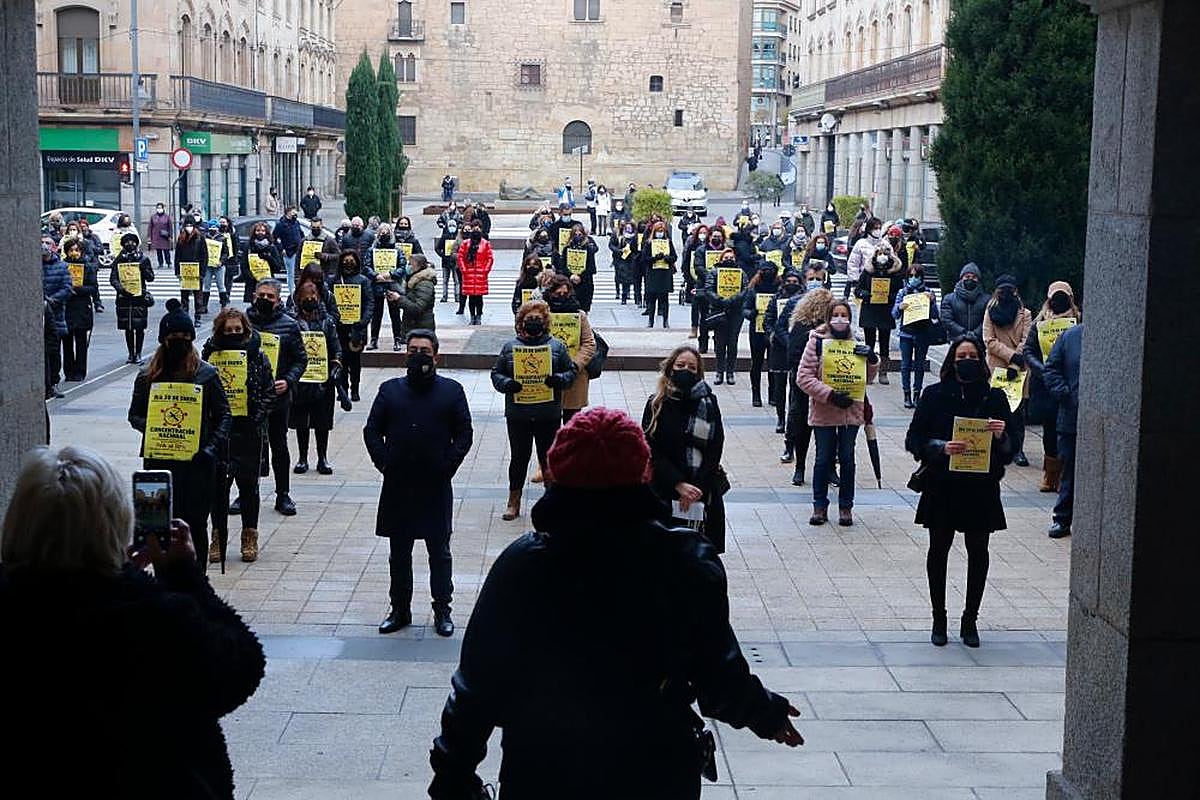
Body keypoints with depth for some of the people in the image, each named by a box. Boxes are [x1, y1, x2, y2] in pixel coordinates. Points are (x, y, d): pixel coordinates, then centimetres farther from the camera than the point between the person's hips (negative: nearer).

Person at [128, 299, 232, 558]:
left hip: (196, 461, -1)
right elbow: (135, 414, 11)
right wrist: (152, 428, -10)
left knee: (195, 523, 1)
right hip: (158, 460, 2)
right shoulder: (148, 376, 6)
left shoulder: (206, 374, 1)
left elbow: (224, 415, 3)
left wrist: (213, 447, -11)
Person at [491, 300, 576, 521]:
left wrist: (559, 379, -15)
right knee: (519, 457, 6)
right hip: (518, 414, 0)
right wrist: (507, 384, -14)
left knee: (548, 457, 8)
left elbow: (571, 372, 6)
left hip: (549, 415, 0)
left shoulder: (557, 347, 4)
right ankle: (514, 502, 17)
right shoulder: (510, 347, 4)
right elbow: (496, 374, 6)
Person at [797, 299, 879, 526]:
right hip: (823, 412, -2)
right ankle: (820, 506, 18)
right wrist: (830, 394, -17)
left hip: (851, 411, 2)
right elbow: (803, 377, -9)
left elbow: (867, 379, 15)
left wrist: (872, 360, -5)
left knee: (847, 459, 8)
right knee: (824, 459, 6)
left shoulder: (856, 344, 6)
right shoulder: (817, 341, -4)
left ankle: (846, 507, 18)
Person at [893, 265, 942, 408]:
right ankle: (907, 395, 3)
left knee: (919, 365, 3)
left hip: (923, 333, 0)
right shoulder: (902, 292, 7)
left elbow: (934, 316, 0)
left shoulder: (928, 292, 5)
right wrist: (900, 307, -16)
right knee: (906, 364, -2)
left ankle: (917, 394, 8)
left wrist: (931, 300, -13)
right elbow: (894, 315, 4)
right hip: (906, 333, 0)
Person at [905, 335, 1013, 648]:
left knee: (978, 552, 4)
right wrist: (942, 447, -21)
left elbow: (1009, 451, 4)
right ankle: (939, 619, 19)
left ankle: (970, 620, 18)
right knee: (939, 549, 6)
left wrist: (1000, 437, -18)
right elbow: (914, 440, -4)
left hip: (981, 489, 1)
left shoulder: (995, 398, 3)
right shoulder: (935, 395, 0)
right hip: (942, 487, -1)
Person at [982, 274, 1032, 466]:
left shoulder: (1024, 314, 7)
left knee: (1018, 409, -1)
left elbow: (1026, 342, -1)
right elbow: (990, 341, -1)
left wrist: (1015, 366, -13)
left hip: (1019, 369, 0)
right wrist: (1011, 355, -13)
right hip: (997, 367, 0)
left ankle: (1017, 450, 3)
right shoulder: (990, 312, 8)